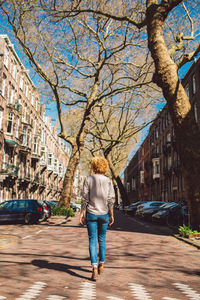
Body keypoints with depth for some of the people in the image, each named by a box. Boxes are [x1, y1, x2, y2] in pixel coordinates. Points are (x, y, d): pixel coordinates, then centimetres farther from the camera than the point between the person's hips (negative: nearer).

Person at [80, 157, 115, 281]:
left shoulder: (88, 179, -4)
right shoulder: (108, 181, 0)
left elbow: (84, 198, -5)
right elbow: (111, 200, -2)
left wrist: (82, 213, 1)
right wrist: (111, 215, 6)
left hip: (91, 213, -2)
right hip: (104, 214, 2)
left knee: (92, 240, 0)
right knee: (102, 239, 17)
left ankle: (94, 268, -9)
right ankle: (101, 264, 27)